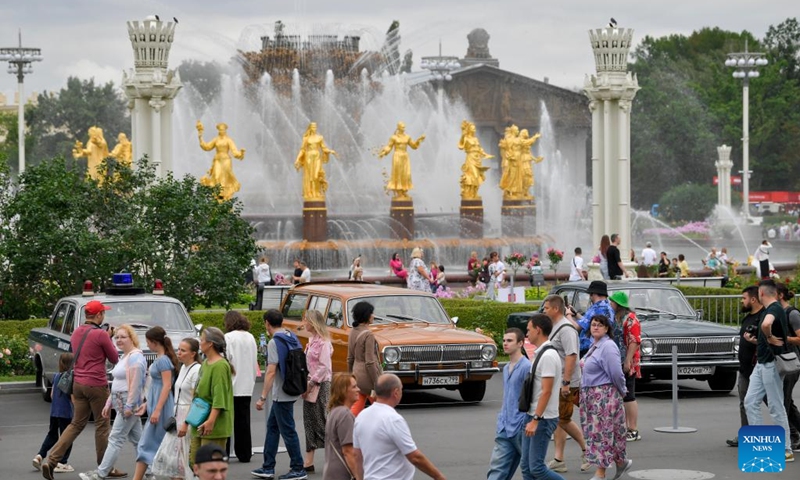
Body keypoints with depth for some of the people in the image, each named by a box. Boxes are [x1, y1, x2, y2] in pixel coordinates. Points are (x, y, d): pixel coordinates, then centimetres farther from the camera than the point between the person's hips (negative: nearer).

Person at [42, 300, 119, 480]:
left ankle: (51, 461, -1)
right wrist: (110, 341, 9)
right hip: (96, 385, -7)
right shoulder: (101, 335, -15)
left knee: (76, 424, 12)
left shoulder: (76, 333, 8)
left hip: (78, 384, 7)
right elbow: (114, 359, -5)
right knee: (102, 425, 7)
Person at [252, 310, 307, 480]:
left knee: (288, 431, -2)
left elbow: (271, 371, -22)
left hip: (282, 394, -9)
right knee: (272, 426, 16)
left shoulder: (274, 342, -17)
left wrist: (262, 397, -21)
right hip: (292, 390, 9)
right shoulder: (293, 338, 9)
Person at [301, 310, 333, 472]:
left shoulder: (323, 342, -14)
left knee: (321, 422, -4)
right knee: (309, 422, 9)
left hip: (320, 385, -9)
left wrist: (311, 384, -20)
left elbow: (324, 367, -20)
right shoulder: (312, 340, 13)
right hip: (310, 386, 9)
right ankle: (309, 462, 11)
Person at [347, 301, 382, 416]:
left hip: (356, 373, 8)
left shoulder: (353, 332, 5)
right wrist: (377, 385, -17)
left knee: (356, 409, 8)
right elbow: (370, 362, -20)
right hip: (367, 376, -8)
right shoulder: (368, 334, -18)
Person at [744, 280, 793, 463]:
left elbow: (766, 324, -41)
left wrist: (770, 338, -25)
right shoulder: (772, 309, 13)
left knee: (776, 407, -4)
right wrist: (758, 340, 26)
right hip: (761, 363, 10)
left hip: (771, 364, -10)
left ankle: (786, 451, 1)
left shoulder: (774, 309, -18)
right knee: (750, 401, 6)